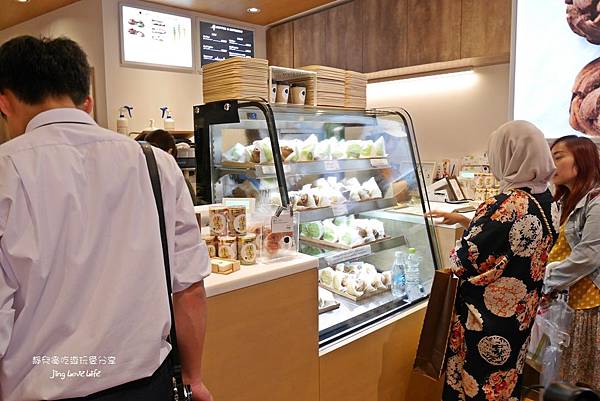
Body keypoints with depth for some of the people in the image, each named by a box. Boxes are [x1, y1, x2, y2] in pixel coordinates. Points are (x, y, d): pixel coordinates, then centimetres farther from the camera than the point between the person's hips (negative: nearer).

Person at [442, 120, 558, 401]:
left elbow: (463, 261, -22)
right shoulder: (547, 200, -2)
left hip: (488, 314, -8)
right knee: (507, 377, 25)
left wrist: (454, 258, 0)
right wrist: (466, 220, 14)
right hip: (522, 313, 8)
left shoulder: (507, 206, -28)